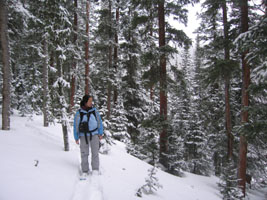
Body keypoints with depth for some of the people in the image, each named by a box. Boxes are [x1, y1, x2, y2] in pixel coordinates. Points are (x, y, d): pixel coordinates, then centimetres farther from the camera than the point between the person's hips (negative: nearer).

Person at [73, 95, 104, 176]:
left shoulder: (94, 110, 0)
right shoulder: (79, 113, -4)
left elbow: (99, 122, 8)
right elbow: (76, 125, 3)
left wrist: (100, 133, 5)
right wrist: (76, 138, 3)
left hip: (94, 134, 1)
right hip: (83, 136, 0)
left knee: (95, 152, -8)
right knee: (84, 153, 3)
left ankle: (95, 169, -1)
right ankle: (85, 170, 14)